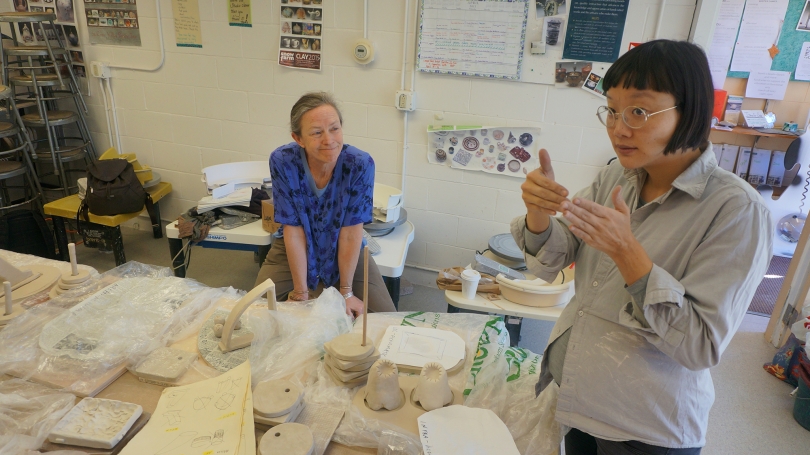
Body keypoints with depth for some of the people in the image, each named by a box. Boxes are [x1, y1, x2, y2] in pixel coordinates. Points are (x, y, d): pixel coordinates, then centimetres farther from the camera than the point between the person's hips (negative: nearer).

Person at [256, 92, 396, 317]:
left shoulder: (360, 164, -26)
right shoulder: (282, 161, -25)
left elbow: (351, 231, -21)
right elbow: (293, 229, -20)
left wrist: (346, 292, -16)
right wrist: (301, 292, -17)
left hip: (347, 251, 0)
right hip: (292, 249, 1)